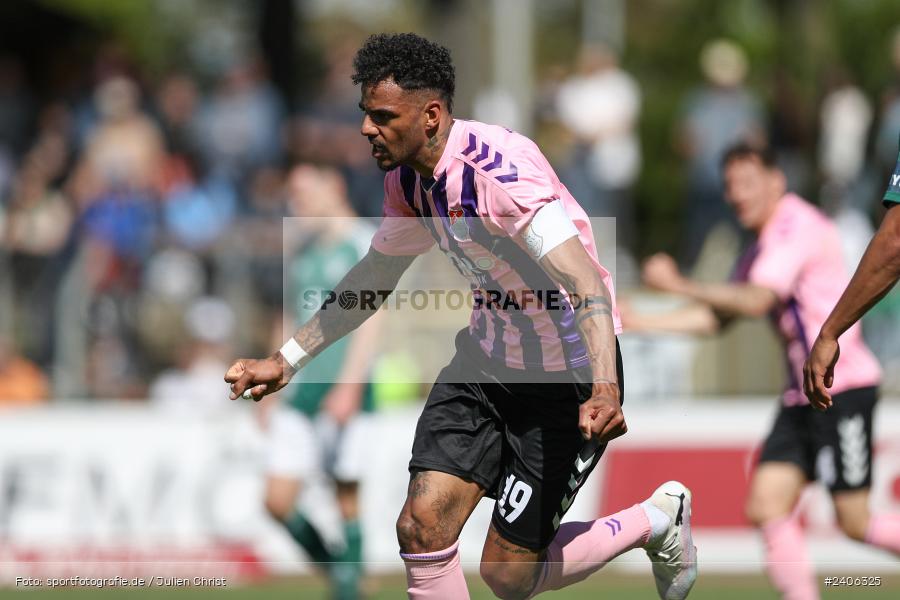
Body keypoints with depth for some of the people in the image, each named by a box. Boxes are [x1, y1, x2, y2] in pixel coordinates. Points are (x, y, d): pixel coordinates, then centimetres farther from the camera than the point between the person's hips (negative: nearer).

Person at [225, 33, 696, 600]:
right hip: (486, 361, 7)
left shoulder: (498, 169, -29)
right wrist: (286, 361, 13)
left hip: (567, 377, -7)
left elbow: (586, 284, -37)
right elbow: (375, 278, 16)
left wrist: (604, 391, -52)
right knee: (421, 527, -11)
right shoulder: (409, 178, -3)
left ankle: (656, 521, 23)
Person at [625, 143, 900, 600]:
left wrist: (679, 285, -27)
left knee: (854, 522, -8)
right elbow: (715, 317, 23)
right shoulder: (761, 249, 17)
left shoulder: (796, 227, -13)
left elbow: (756, 301, -26)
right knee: (766, 507, -4)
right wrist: (638, 322, 17)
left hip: (844, 386, -9)